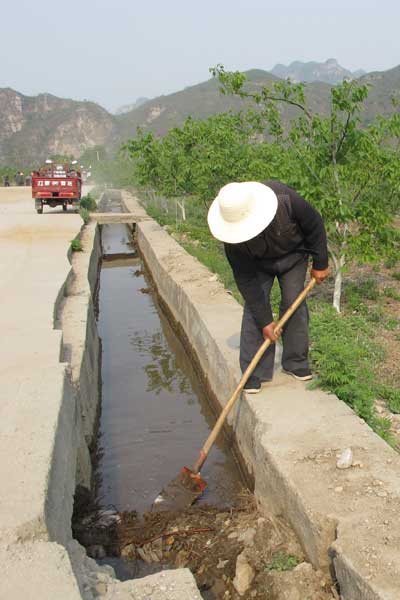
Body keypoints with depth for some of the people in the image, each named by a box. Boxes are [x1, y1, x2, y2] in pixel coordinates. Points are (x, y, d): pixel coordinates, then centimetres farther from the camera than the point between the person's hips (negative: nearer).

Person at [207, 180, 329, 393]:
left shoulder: (284, 198, -38)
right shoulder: (233, 239, -34)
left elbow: (315, 225, -19)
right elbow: (245, 279, -26)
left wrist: (320, 264, -10)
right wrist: (265, 321, -24)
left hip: (293, 254, 0)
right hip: (258, 264, 0)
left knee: (294, 303, -6)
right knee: (254, 309, -11)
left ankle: (296, 364, 10)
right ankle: (254, 373, -2)